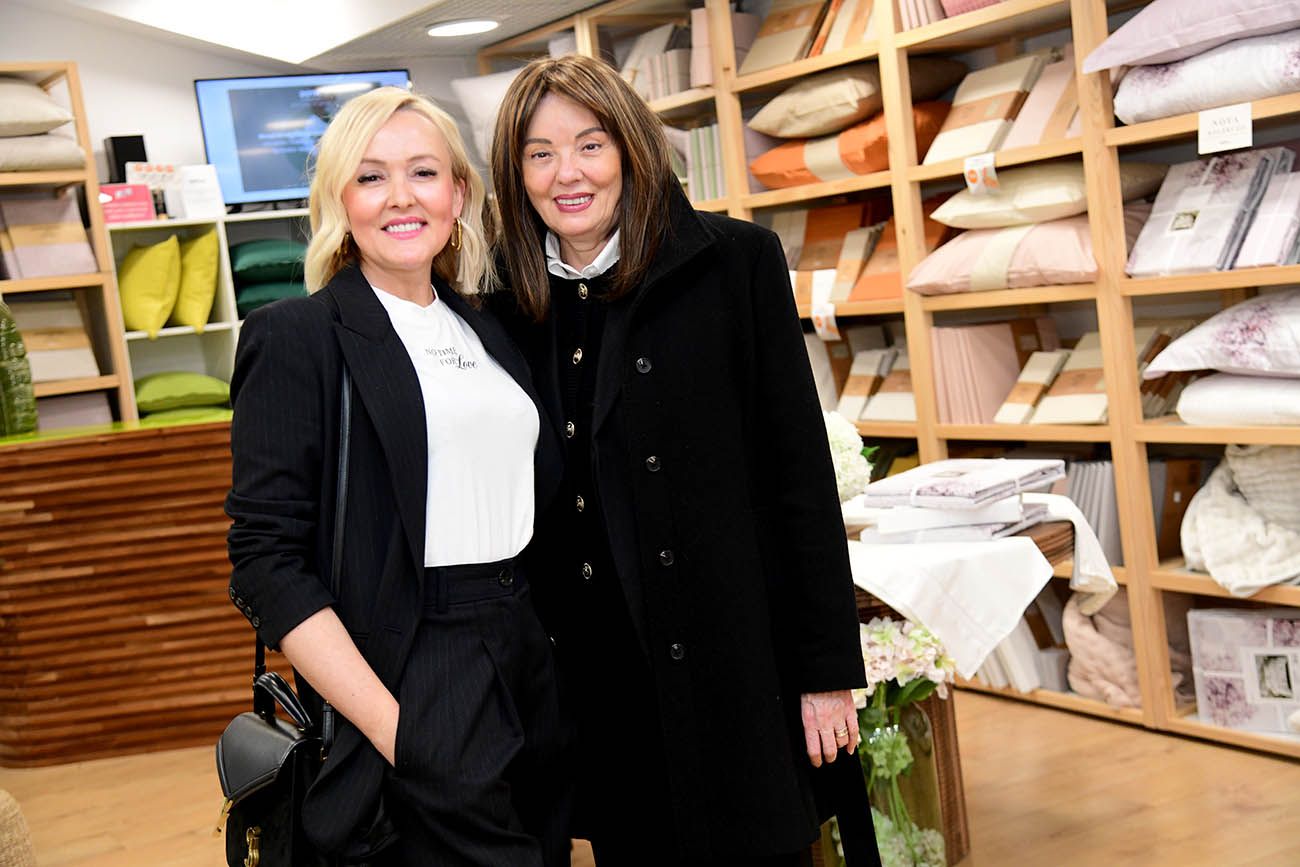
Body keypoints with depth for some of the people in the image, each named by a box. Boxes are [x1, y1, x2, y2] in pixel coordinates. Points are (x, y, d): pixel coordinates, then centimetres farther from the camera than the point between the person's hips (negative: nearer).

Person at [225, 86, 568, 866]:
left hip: (531, 661, 7)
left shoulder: (486, 329, 12)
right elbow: (267, 563, -12)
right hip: (409, 678, -6)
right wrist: (394, 732, -19)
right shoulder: (294, 337, -6)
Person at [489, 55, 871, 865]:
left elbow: (800, 465, -6)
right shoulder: (511, 303, 5)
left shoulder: (732, 261, -5)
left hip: (730, 659, -3)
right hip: (592, 679, 4)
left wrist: (829, 667, -8)